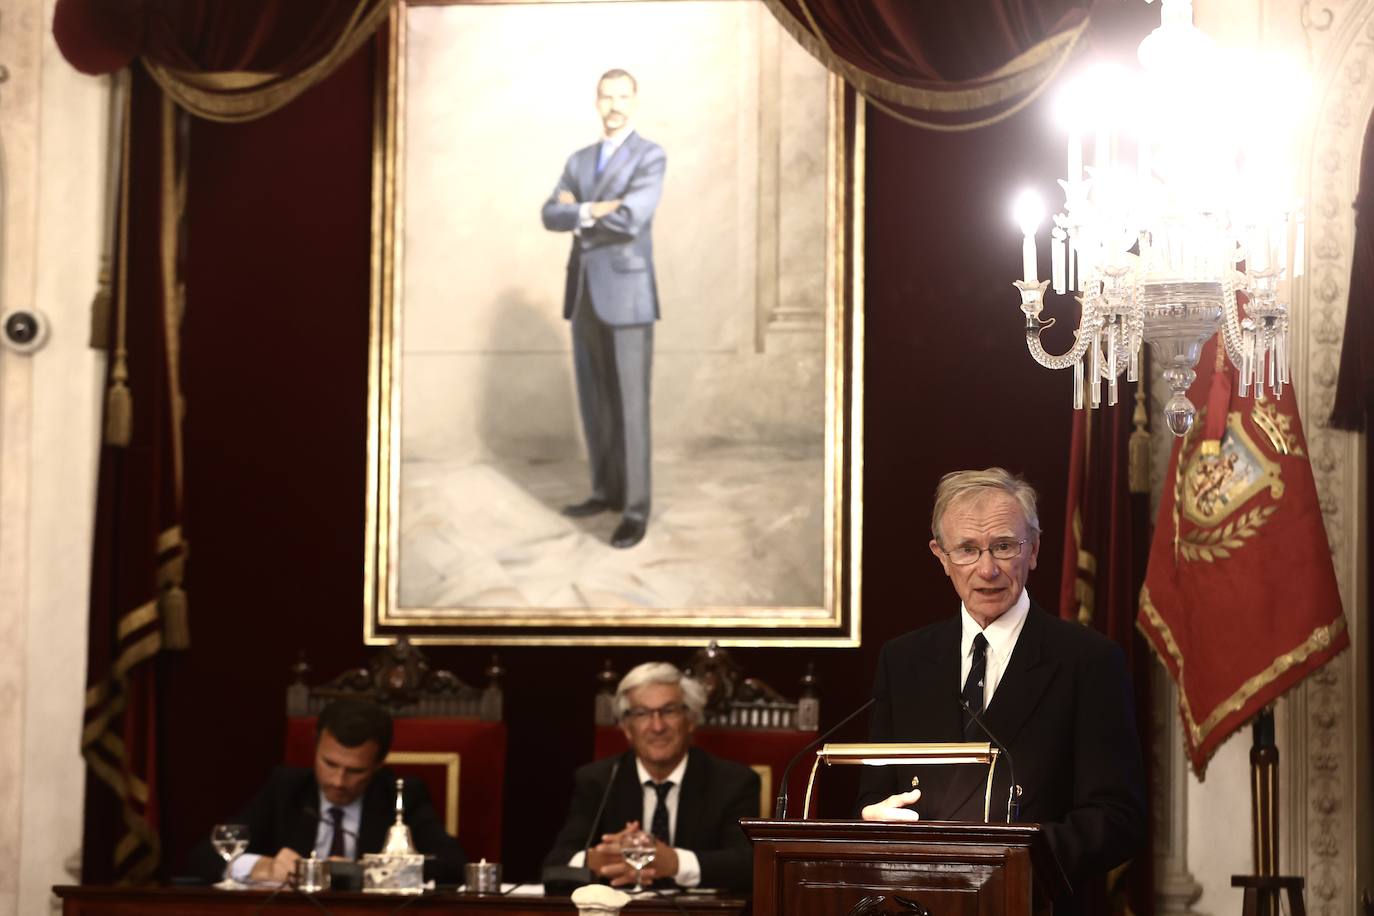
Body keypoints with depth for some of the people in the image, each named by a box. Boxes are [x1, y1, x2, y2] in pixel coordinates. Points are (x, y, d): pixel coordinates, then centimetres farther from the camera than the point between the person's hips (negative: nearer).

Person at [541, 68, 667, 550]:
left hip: (628, 295, -6)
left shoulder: (651, 157, -6)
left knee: (629, 405, -6)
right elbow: (552, 216, 0)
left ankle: (635, 510, -1)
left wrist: (577, 211, -6)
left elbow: (630, 220, -20)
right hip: (584, 295, 6)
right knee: (594, 401, 12)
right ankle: (607, 491, 26)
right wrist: (590, 211, -19)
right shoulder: (579, 161, 14)